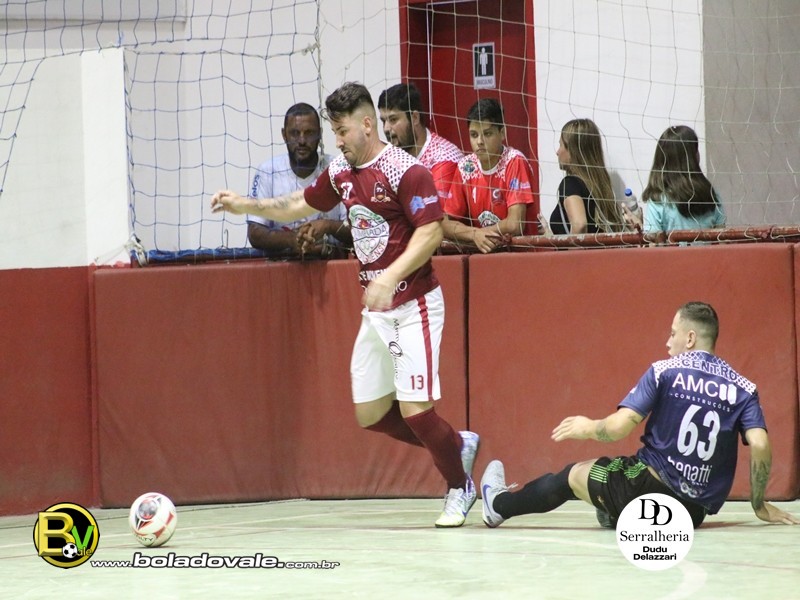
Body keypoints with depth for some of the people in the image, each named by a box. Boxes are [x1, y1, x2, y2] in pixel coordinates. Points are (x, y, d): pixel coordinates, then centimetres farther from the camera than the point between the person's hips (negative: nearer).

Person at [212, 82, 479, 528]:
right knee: (371, 414, 8)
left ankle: (459, 489, 9)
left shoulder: (406, 170, -15)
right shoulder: (341, 172, 10)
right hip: (375, 310, 8)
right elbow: (299, 206, 26)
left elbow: (431, 233, -21)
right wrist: (246, 206, 19)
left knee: (414, 409, -13)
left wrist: (391, 277, -31)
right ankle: (459, 446, 25)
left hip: (413, 305, -8)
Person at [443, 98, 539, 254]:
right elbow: (446, 224, 4)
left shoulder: (515, 161, -11)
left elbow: (515, 225, -19)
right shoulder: (465, 167, 4)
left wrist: (475, 231, -6)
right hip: (482, 249, 4)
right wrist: (475, 234, -15)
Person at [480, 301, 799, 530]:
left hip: (650, 486, -4)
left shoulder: (664, 371, -7)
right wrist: (759, 505, 2)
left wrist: (588, 428, 8)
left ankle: (499, 505, 42)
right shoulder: (743, 388, 1)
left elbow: (618, 427, -14)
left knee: (574, 475, 23)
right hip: (695, 513, 4)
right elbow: (760, 446, -10)